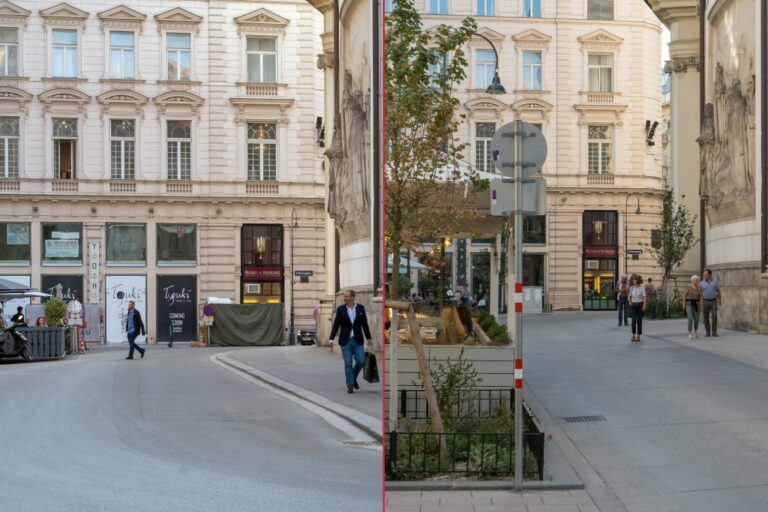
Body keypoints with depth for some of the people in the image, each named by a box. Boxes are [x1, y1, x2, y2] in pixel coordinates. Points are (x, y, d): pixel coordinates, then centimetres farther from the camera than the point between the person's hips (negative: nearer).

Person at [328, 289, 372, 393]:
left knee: (361, 361, -3)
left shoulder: (360, 308, 3)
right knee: (348, 364, -1)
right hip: (345, 341, -1)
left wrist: (368, 338, 8)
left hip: (357, 341, 1)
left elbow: (364, 324, 8)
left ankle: (353, 378, 23)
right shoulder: (340, 309, 0)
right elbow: (336, 325, 1)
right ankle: (350, 385, 6)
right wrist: (331, 339, -6)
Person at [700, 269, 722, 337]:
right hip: (705, 302, 1)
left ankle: (714, 332, 3)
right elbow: (701, 294, -2)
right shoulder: (702, 283, -1)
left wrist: (720, 302, 7)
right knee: (706, 317, 0)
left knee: (714, 317, -8)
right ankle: (707, 332, 9)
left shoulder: (715, 281, -1)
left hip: (713, 302, -1)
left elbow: (718, 292, 4)